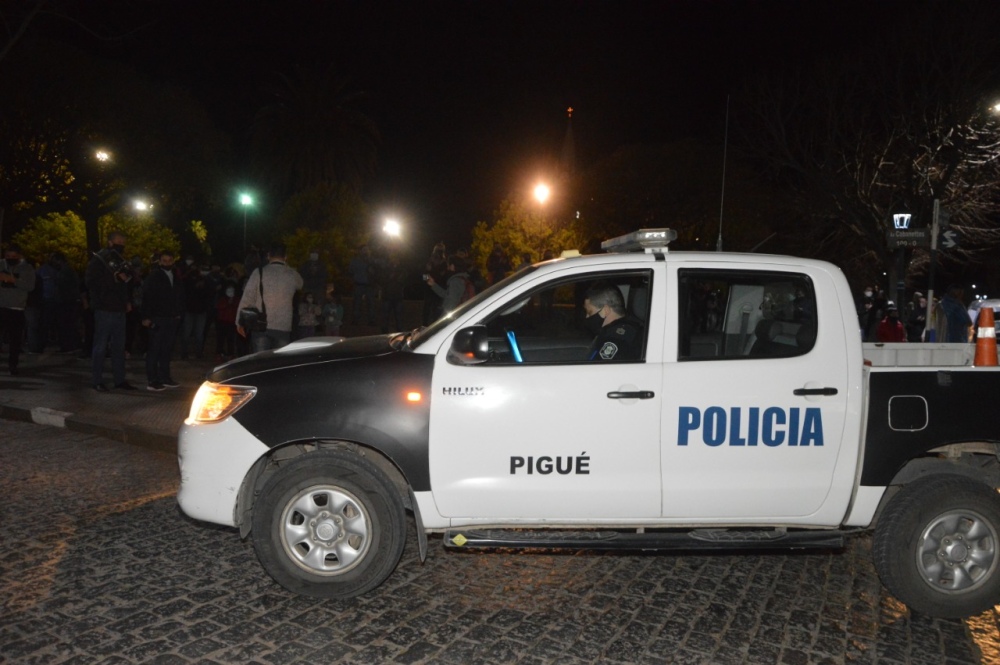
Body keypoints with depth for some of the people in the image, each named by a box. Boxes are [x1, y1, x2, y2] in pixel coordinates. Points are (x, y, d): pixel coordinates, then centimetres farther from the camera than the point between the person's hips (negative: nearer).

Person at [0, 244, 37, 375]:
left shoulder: (27, 268, 2)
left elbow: (30, 286, -10)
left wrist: (13, 280, -19)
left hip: (17, 309, -2)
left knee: (15, 340, -1)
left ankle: (12, 365, 9)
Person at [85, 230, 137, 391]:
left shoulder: (121, 260, 18)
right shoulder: (99, 259, -5)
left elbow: (129, 276, 26)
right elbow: (91, 281, -15)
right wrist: (115, 278, -16)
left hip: (119, 310, 8)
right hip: (104, 310, -7)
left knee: (119, 346, 11)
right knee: (100, 346, -2)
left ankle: (120, 380, 17)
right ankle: (96, 381, 6)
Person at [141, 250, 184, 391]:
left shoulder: (176, 278, 14)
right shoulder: (153, 276, -5)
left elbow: (180, 297, 20)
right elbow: (146, 298, -9)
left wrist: (179, 313, 11)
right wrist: (146, 317, -14)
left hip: (172, 319, 6)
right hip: (157, 319, -6)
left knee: (167, 349, 10)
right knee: (154, 349, -4)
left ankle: (164, 377, 18)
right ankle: (152, 380, -2)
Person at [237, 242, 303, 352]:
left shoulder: (259, 272, -3)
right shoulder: (292, 275, 4)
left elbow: (247, 298, -3)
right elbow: (300, 284, 28)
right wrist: (286, 266, 25)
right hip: (284, 327, 1)